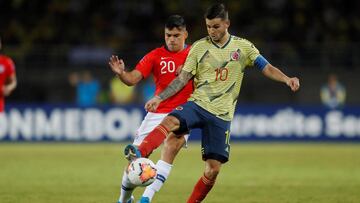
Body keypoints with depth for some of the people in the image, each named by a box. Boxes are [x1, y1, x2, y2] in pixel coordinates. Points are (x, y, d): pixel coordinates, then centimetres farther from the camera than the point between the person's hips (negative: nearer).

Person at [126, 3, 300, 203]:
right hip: (198, 104, -1)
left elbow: (267, 68, 1)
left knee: (213, 168, -5)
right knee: (171, 120, -34)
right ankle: (140, 154, -53)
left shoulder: (243, 46, 5)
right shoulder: (199, 47, 4)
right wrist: (159, 98, -5)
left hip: (222, 115, 1)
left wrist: (286, 79, -18)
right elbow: (182, 79, 5)